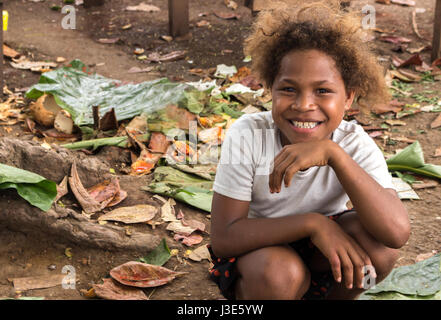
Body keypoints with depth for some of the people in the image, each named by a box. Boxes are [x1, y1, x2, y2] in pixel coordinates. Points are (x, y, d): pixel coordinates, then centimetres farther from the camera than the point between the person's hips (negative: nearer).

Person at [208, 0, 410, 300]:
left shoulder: (355, 144, -20)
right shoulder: (248, 135, -25)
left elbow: (397, 233, -36)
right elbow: (223, 237, -27)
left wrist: (331, 152, -44)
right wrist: (312, 222, -37)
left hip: (321, 258, 3)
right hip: (256, 251, -2)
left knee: (377, 239, -27)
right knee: (278, 272, -35)